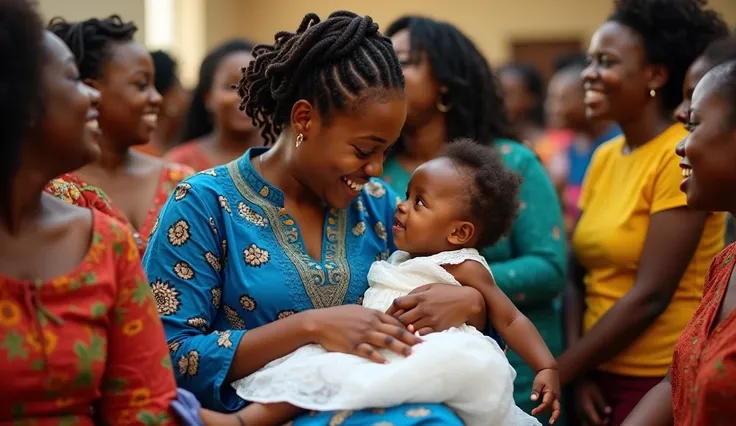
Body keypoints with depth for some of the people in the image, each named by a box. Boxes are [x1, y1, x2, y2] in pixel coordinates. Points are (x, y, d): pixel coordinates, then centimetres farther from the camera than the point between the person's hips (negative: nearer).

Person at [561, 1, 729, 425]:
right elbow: (580, 277, 7)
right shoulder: (604, 158, 6)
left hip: (662, 380, -6)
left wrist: (557, 372, -13)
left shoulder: (682, 155, -15)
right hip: (602, 373, 6)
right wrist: (580, 373, -6)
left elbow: (650, 295, -19)